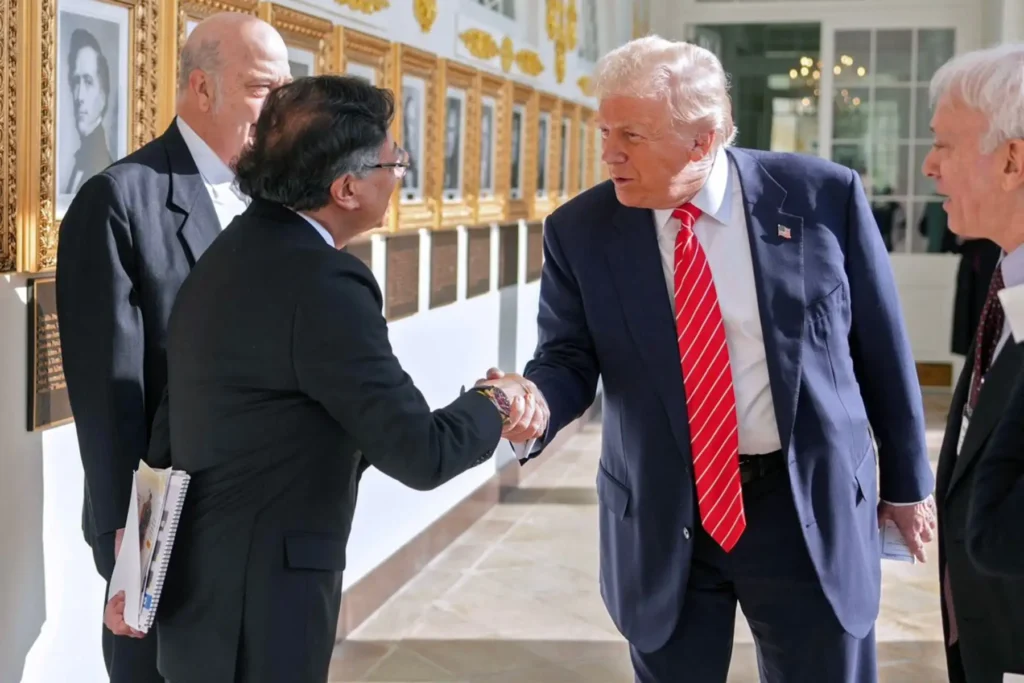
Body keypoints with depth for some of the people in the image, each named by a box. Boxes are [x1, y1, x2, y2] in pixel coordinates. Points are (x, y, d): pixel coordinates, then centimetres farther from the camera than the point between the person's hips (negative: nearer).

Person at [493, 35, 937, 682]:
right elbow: (569, 358, -1)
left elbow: (880, 346, 0)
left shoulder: (823, 195, -9)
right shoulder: (580, 231, -6)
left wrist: (907, 478, 8)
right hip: (662, 515, 1)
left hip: (812, 505, 0)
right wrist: (538, 399, -25)